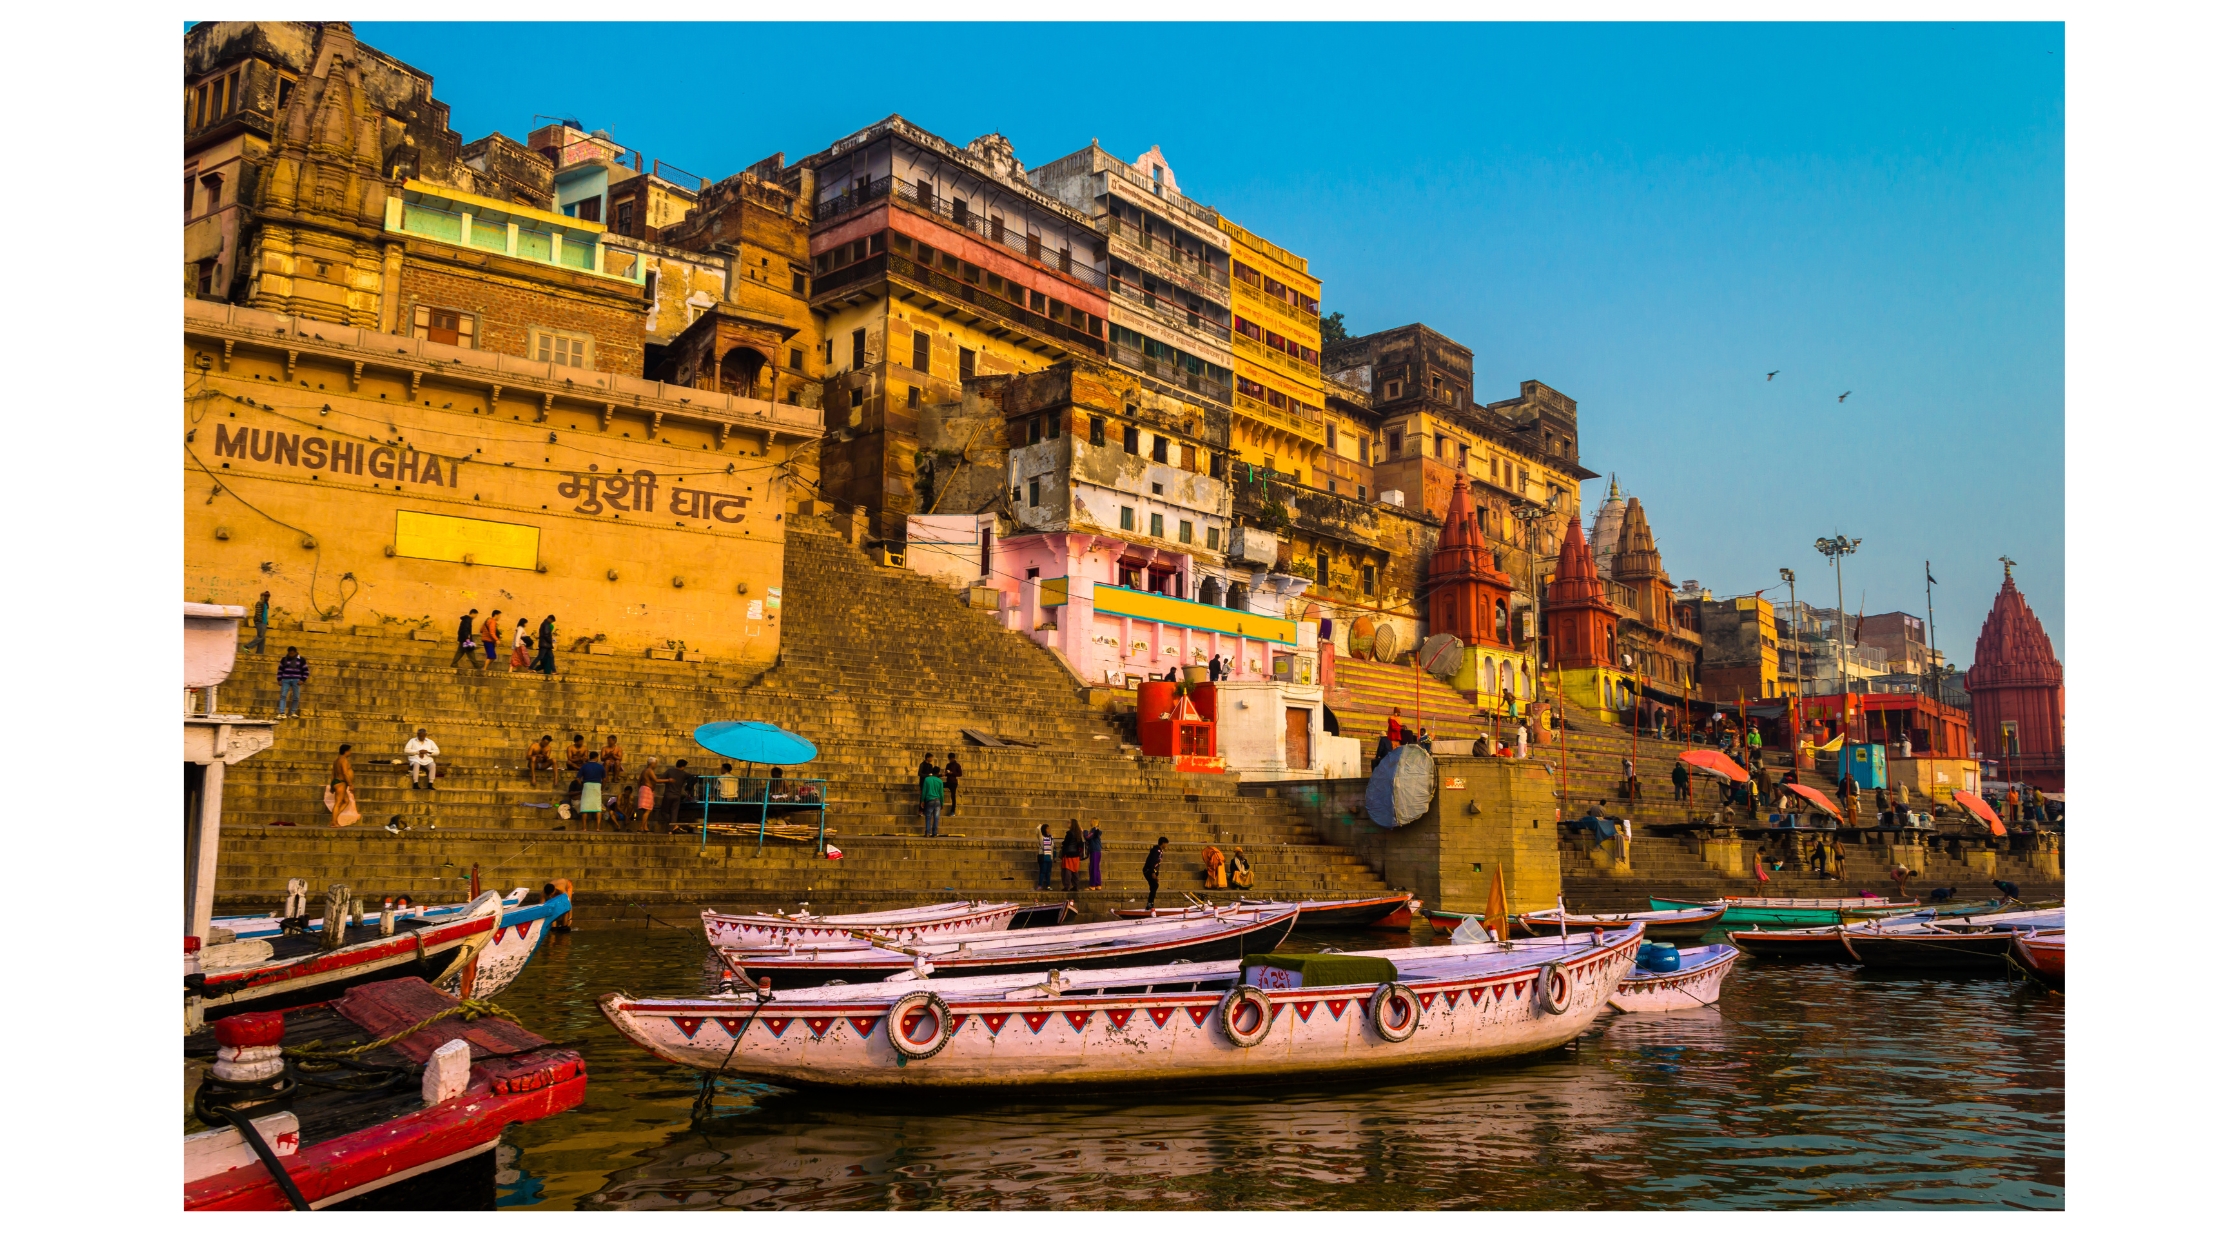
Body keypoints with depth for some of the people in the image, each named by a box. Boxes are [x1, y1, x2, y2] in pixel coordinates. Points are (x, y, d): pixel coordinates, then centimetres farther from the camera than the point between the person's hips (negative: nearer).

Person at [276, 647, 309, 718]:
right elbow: (280, 670, 14)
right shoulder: (284, 659, 8)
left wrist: (302, 680, -7)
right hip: (285, 680, 1)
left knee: (296, 697, -1)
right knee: (283, 696, -8)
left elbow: (306, 671, 3)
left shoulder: (301, 660, 2)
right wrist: (279, 679, 7)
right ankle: (282, 713, -12)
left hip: (296, 681, -1)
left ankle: (293, 712, 9)